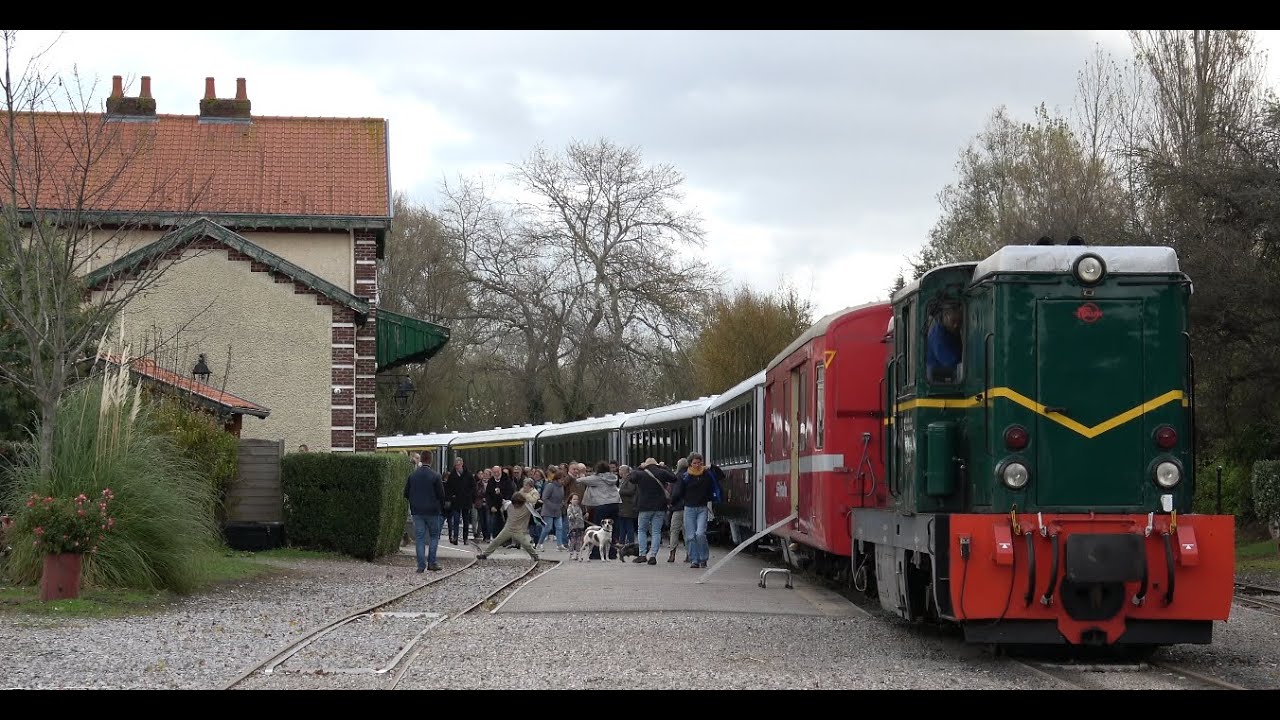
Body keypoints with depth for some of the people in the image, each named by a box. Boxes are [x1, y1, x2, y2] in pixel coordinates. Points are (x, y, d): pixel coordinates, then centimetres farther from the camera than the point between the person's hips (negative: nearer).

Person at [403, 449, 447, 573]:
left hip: (417, 511, 2)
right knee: (434, 536, 11)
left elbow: (406, 493, 4)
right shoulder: (436, 476, -11)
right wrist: (442, 506, 11)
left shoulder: (412, 475, -1)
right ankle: (431, 563, 5)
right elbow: (441, 495, -7)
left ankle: (421, 565, 0)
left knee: (419, 538, 4)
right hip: (432, 511, -2)